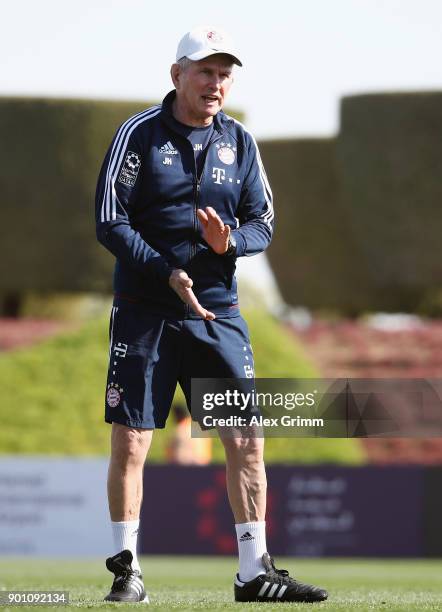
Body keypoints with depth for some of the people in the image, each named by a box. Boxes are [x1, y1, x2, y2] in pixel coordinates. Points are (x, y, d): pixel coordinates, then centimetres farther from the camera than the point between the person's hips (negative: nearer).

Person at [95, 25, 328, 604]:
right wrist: (167, 273, -20)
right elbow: (110, 222, -9)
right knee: (130, 442, -2)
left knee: (246, 441, -2)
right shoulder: (140, 133, -4)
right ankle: (126, 567, 10)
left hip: (218, 314, 3)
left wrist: (230, 241, -12)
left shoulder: (240, 142, 8)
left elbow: (263, 223, 11)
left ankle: (255, 571, 5)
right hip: (144, 312, -3)